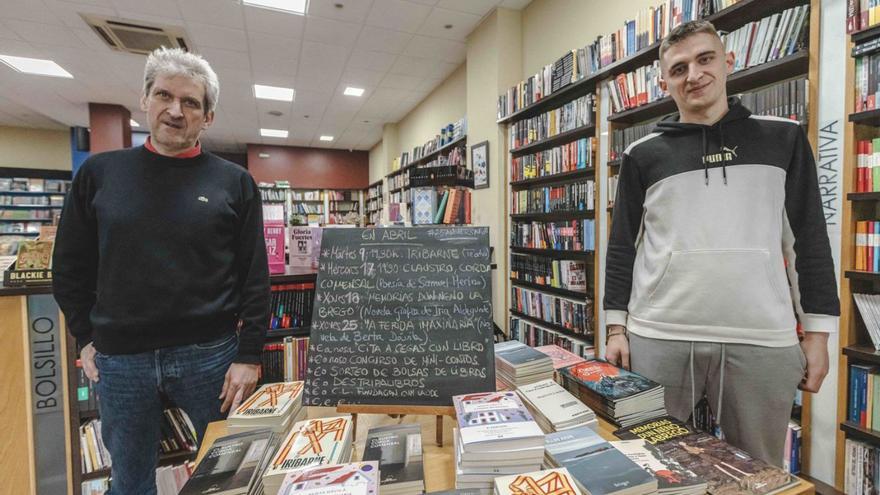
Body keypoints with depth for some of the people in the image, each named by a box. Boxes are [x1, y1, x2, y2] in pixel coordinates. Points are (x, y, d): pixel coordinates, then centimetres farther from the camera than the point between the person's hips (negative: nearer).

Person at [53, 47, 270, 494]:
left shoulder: (234, 182, -3)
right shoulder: (99, 173, 3)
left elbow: (254, 277, -5)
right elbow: (70, 267, 10)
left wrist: (249, 355, -8)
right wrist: (86, 338, 6)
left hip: (210, 354, -2)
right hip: (119, 359, 3)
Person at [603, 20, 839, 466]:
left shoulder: (783, 139, 9)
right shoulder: (642, 155, 5)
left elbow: (809, 239, 8)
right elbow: (622, 247, 5)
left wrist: (816, 331, 3)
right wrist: (616, 328, 1)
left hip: (762, 342, 1)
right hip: (657, 339, 0)